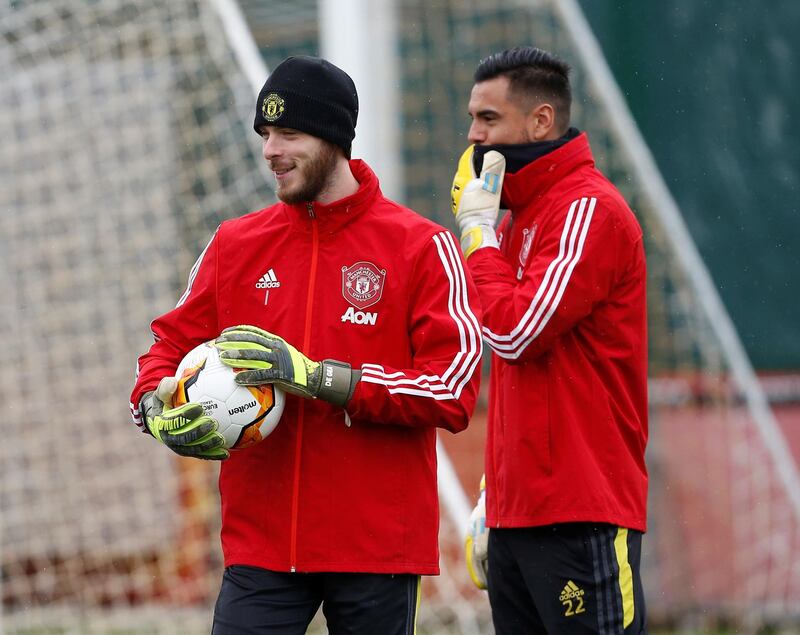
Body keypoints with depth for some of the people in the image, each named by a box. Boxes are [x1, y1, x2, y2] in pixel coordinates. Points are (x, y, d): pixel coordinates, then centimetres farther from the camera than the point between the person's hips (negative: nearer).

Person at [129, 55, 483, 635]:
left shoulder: (422, 247, -3)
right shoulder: (236, 245, 11)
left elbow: (454, 392, -11)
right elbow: (173, 344, 16)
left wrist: (320, 377, -19)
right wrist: (157, 407, -8)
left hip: (379, 543, -3)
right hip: (260, 542, 3)